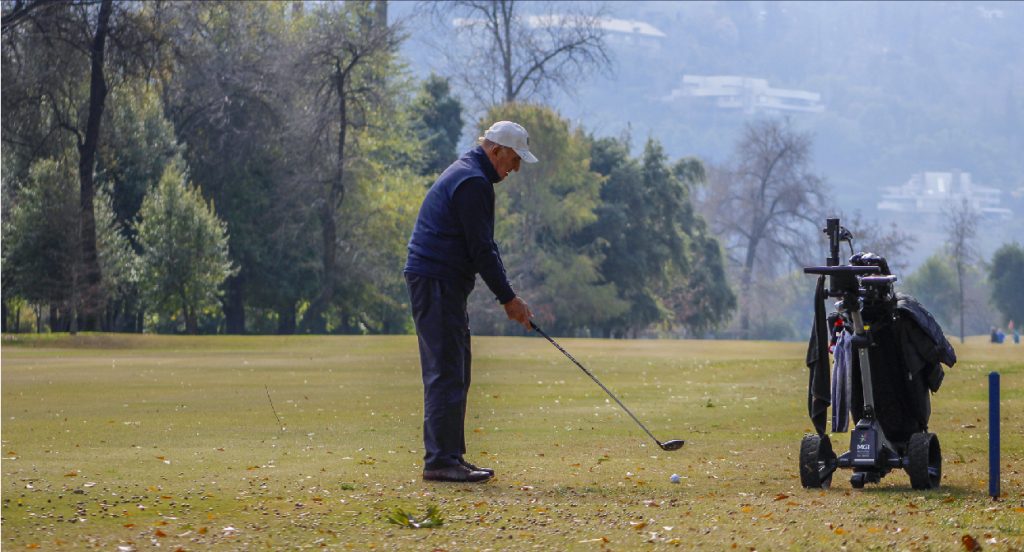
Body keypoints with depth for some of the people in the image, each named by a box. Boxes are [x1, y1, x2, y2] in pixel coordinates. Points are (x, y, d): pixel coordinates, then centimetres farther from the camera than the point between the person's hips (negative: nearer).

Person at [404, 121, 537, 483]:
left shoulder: (465, 174, 20)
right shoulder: (473, 182, -14)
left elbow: (480, 246, 23)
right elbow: (481, 249, -17)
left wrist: (506, 296, 17)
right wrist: (508, 298, -10)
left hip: (440, 282, 11)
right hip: (437, 282, -11)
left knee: (453, 371, 12)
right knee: (446, 371, -11)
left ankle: (450, 456, 15)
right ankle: (440, 460, -12)